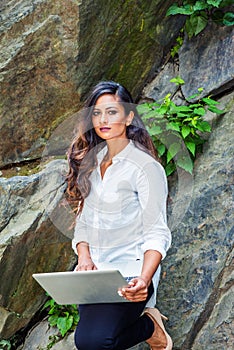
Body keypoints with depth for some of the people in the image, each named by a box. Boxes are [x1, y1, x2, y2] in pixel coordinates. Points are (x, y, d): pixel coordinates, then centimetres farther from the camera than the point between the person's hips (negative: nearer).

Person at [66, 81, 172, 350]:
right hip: (94, 268, 6)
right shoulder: (90, 161, 11)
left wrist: (144, 280, -29)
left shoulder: (146, 167, -9)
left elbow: (156, 234, -13)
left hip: (131, 268, -6)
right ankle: (146, 324, 10)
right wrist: (84, 256, -8)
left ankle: (150, 326, 4)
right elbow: (83, 219, 12)